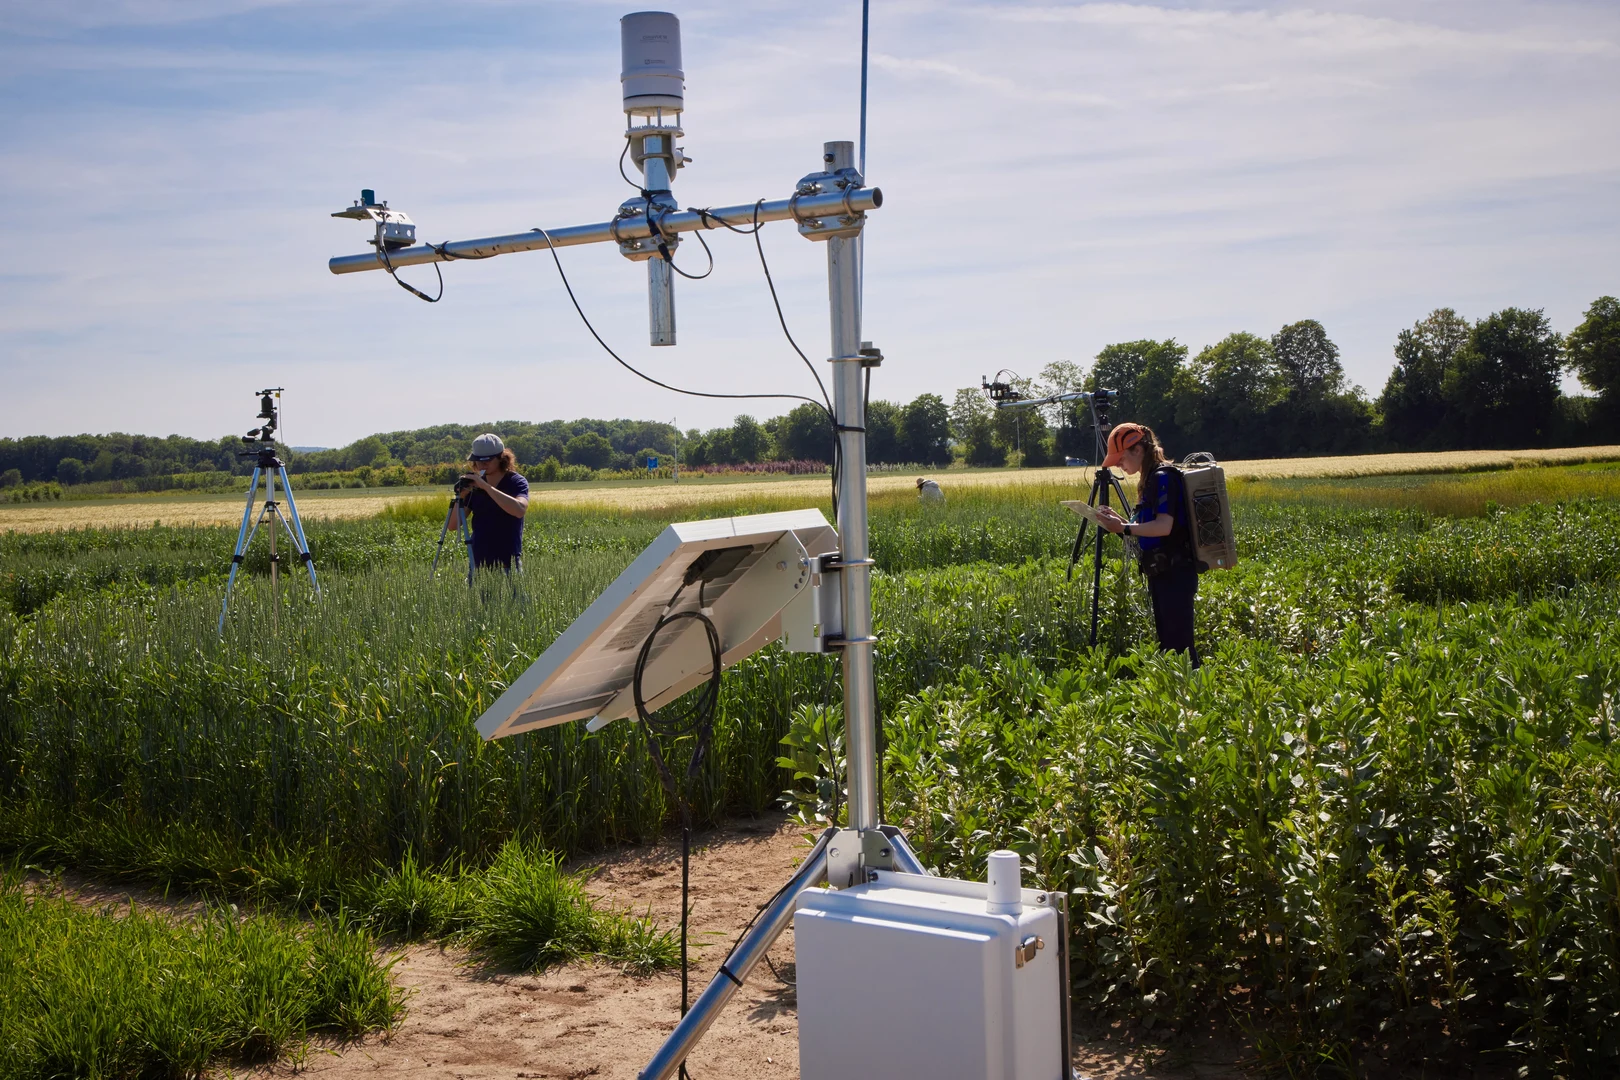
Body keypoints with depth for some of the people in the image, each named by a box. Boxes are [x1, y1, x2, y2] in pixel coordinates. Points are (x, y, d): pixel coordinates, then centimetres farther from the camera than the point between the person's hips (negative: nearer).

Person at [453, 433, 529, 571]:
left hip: (507, 563, -4)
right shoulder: (474, 486, 8)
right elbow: (453, 525, 6)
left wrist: (486, 486, -25)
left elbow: (520, 509, -26)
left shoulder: (517, 482, -4)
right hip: (478, 563, 4)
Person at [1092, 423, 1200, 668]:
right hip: (1162, 573, 10)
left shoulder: (1163, 477, -13)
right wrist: (1120, 519, 8)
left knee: (1178, 641, -9)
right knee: (1168, 641, 12)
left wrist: (1124, 528, -24)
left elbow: (1164, 526, -24)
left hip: (1174, 574, -10)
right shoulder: (1151, 479, 16)